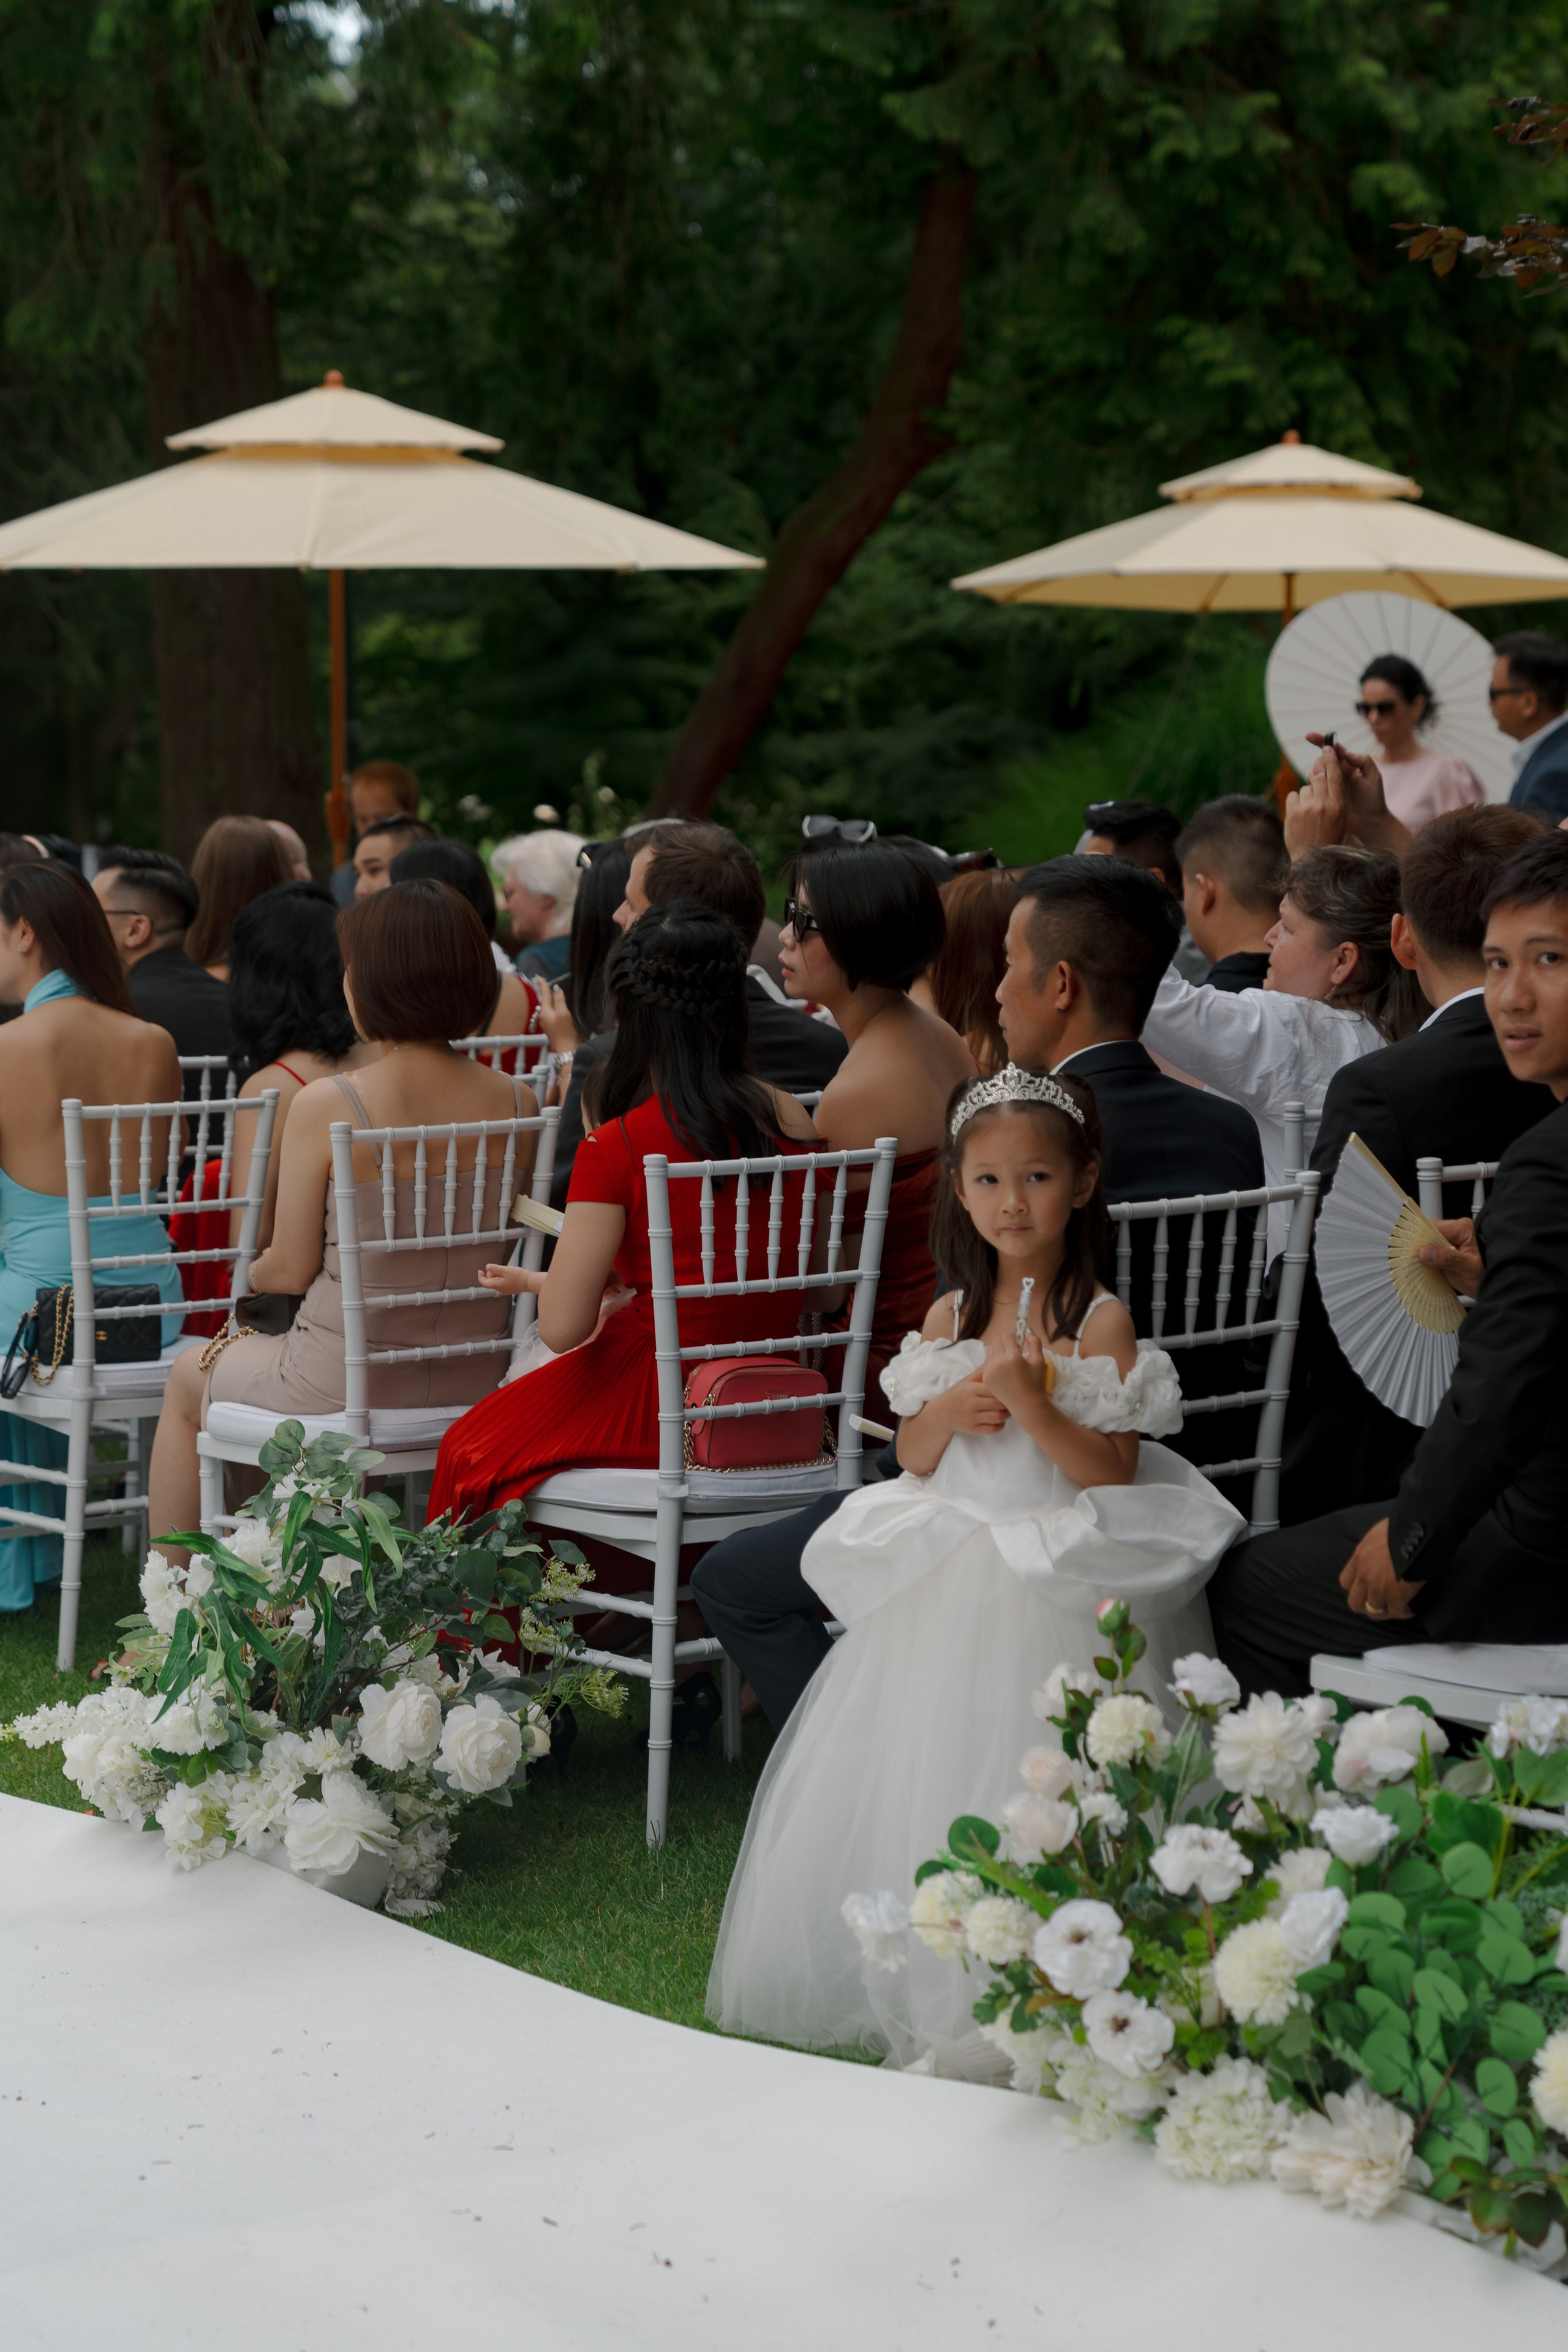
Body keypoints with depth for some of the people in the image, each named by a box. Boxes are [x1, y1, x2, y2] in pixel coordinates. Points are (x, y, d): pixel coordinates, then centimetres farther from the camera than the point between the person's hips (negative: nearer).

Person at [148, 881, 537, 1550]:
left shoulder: (323, 1106, -20)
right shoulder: (515, 1103, -7)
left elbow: (290, 1269, -13)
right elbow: (499, 1247, 5)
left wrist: (250, 1274, 10)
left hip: (352, 1385, -5)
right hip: (475, 1381, 6)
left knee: (187, 1381, 28)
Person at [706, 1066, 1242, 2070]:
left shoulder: (1100, 1320, -7)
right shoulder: (951, 1318, 9)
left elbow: (1112, 1470, -13)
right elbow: (912, 1457, 12)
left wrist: (1033, 1402, -25)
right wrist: (951, 1412, -8)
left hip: (1053, 1599, -6)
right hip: (944, 1593, 6)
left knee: (1023, 1793, -10)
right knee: (909, 1782, 6)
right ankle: (912, 1981, 18)